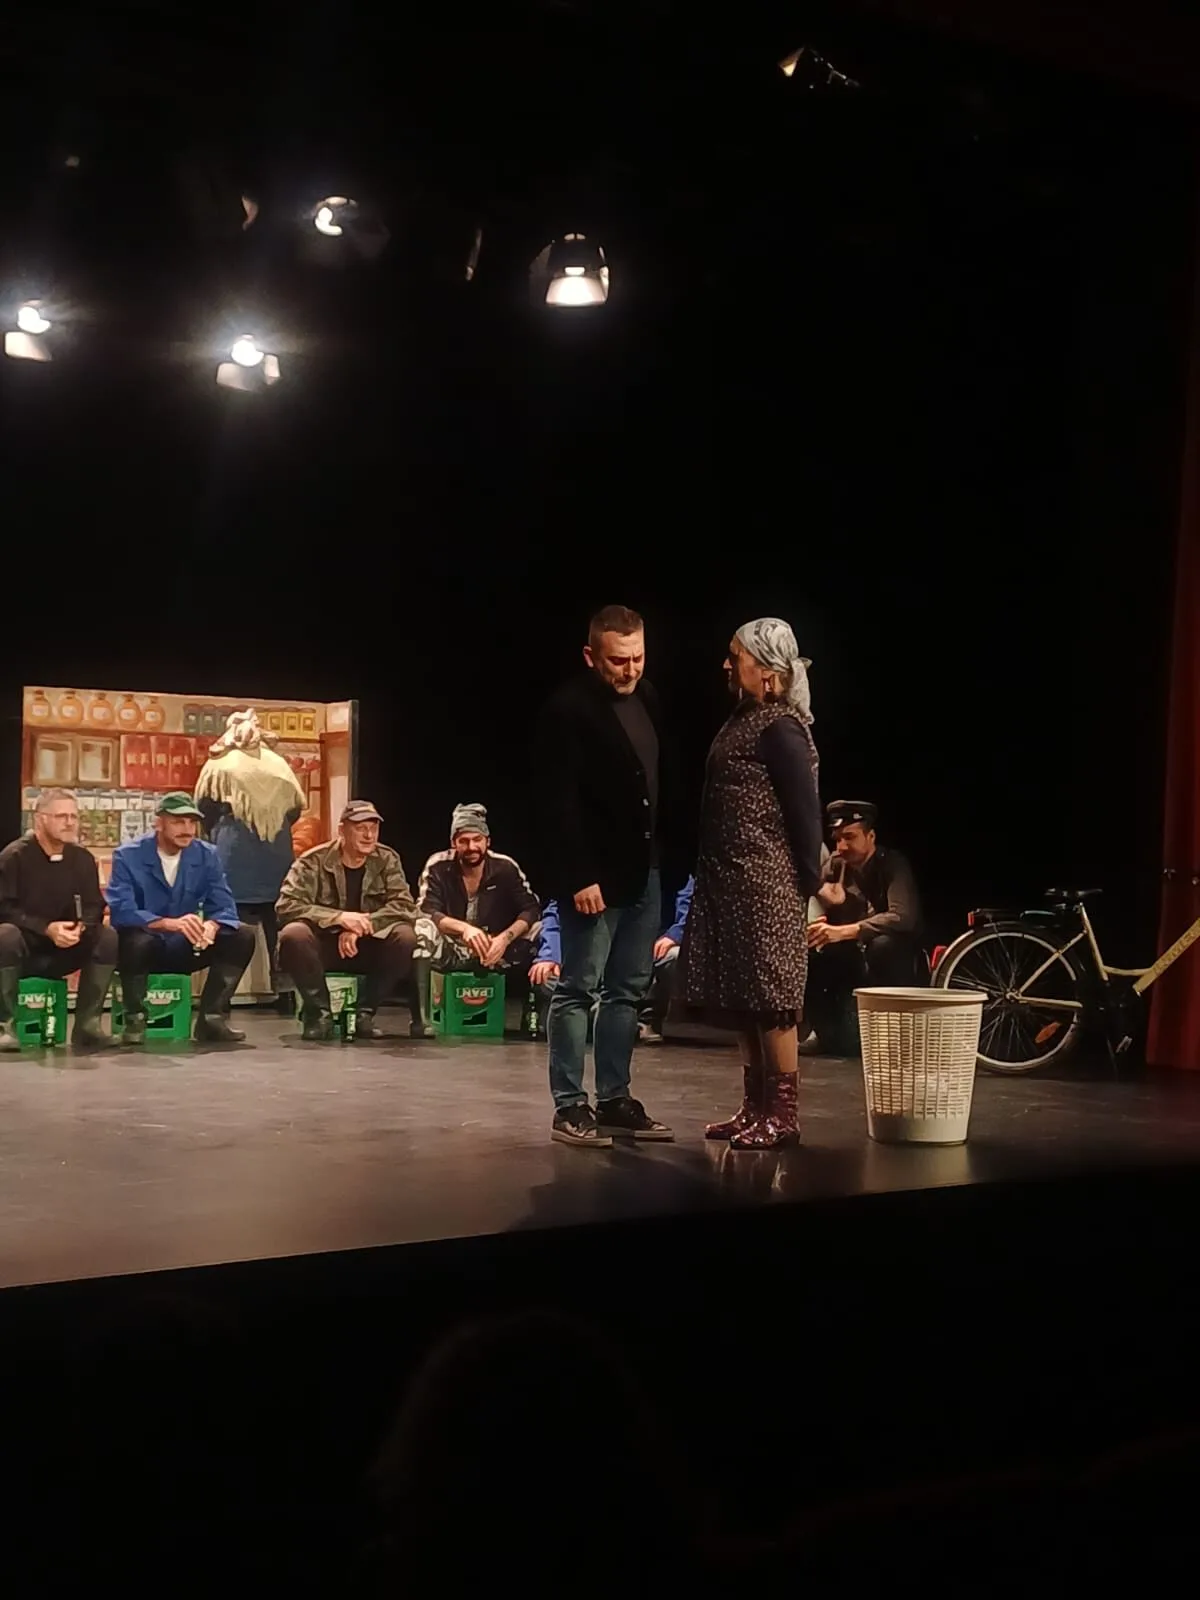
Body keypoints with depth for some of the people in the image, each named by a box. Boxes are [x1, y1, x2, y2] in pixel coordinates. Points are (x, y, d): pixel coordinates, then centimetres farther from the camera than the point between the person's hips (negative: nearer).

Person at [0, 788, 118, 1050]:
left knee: (108, 938, -21)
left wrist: (80, 927, -24)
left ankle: (87, 1024, -19)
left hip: (63, 951, 4)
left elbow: (94, 907, 0)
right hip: (23, 947, -4)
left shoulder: (82, 858, 1)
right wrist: (47, 929, -28)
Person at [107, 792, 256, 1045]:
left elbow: (223, 907, -8)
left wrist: (211, 926, -34)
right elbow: (121, 911, -27)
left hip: (185, 948, 4)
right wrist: (170, 923, -42)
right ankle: (135, 1019, -16)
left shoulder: (207, 856, 0)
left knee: (242, 937, -17)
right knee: (136, 940, -39)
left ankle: (212, 1017, -9)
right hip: (144, 947, -4)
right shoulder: (128, 856, -13)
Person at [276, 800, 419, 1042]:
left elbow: (404, 907, -13)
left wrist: (361, 927, -28)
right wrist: (339, 917, -33)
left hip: (367, 948, 2)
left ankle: (365, 1013, -10)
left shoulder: (387, 860, -3)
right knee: (293, 935, -34)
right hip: (323, 946, -2)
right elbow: (286, 906, -21)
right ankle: (319, 1012, -13)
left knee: (405, 937, -27)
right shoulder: (313, 861, -10)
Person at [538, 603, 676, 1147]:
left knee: (628, 991, 11)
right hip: (594, 874, -7)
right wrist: (579, 877, -20)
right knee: (578, 989, -2)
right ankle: (569, 1106, 4)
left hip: (643, 869, 8)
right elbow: (561, 803, -16)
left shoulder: (647, 700, 9)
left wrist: (661, 843, 5)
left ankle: (615, 1101, 18)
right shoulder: (569, 709, -12)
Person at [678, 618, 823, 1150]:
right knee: (741, 1002, 12)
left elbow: (805, 810, -14)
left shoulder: (781, 728, -13)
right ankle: (754, 1107, 19)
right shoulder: (743, 719, 14)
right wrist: (706, 875, 15)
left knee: (769, 998, -5)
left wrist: (809, 880, -11)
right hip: (731, 883, 9)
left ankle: (782, 1116, 1)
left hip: (766, 885, -9)